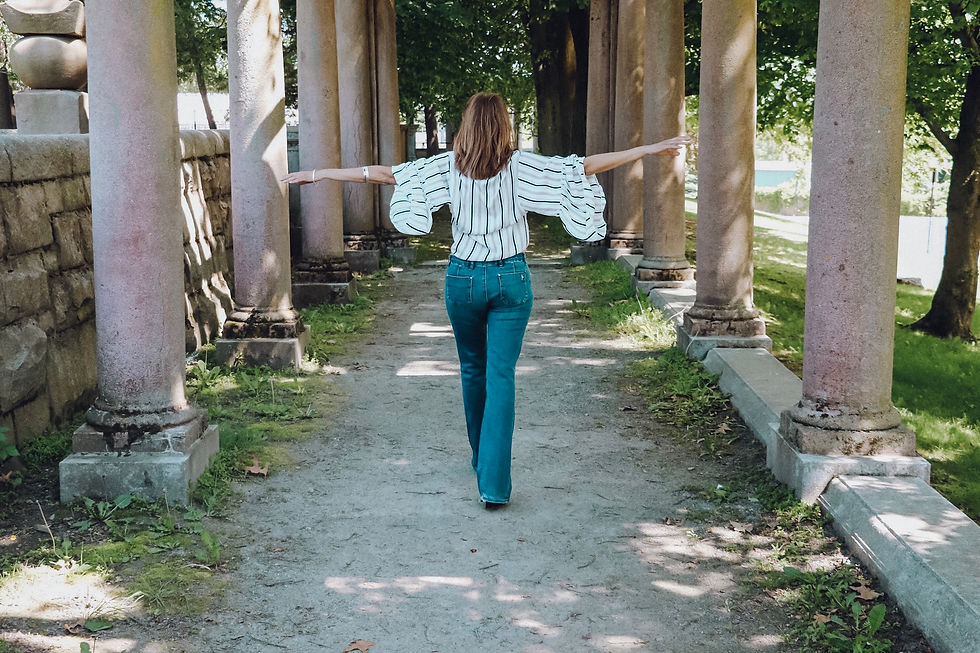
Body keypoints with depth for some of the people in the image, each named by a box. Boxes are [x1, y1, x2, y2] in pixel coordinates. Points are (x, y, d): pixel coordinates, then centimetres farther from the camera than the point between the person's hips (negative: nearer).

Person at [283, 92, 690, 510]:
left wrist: (320, 174, 7)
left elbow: (386, 173, -1)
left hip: (463, 278, 2)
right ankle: (494, 484, -8)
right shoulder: (520, 167, -5)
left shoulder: (448, 167, -2)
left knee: (473, 371, 20)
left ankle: (481, 458, 36)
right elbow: (588, 166, -6)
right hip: (510, 279, -2)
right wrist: (652, 149, -1)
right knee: (501, 377, -2)